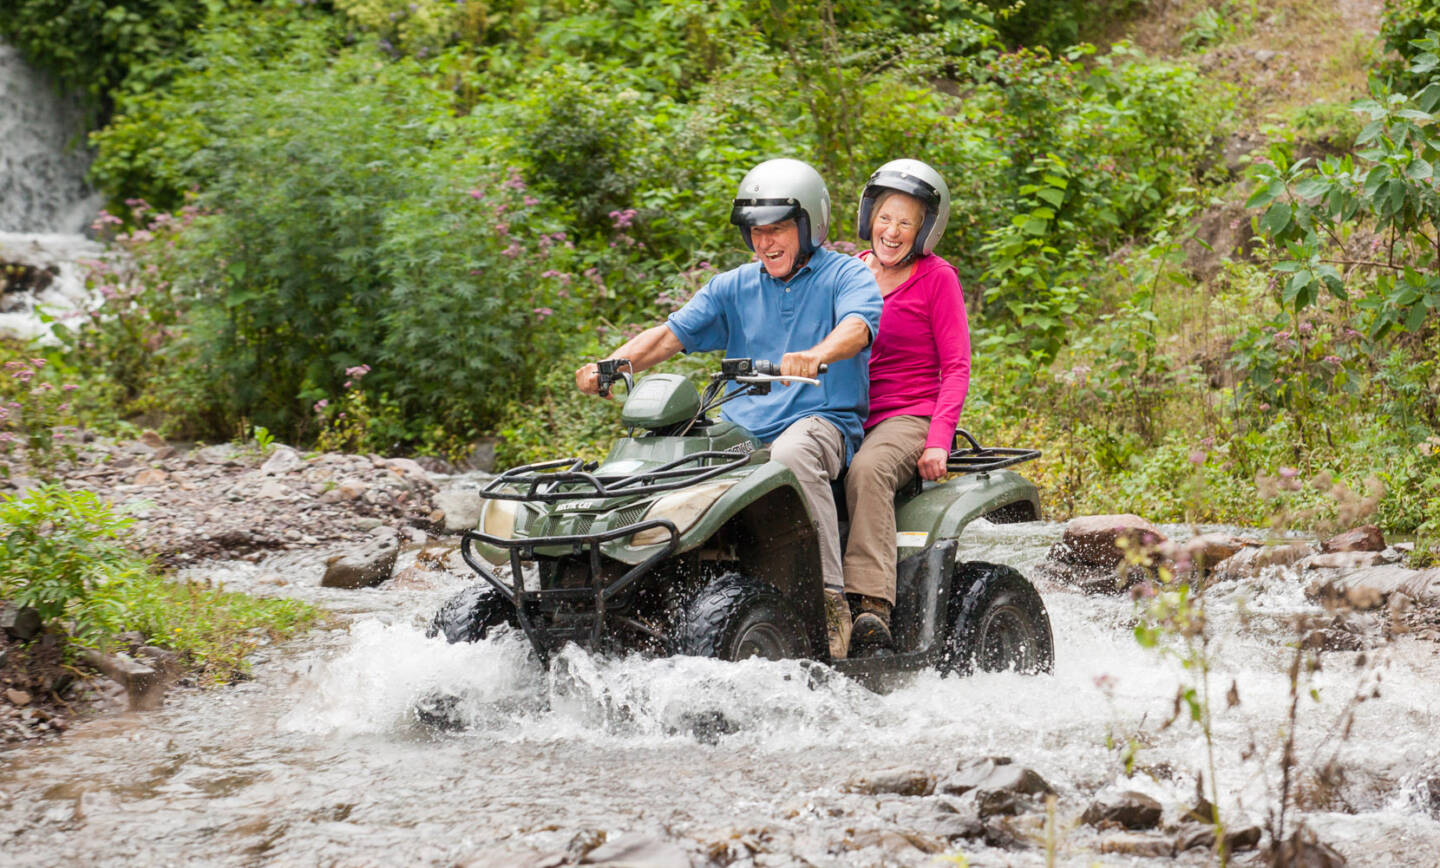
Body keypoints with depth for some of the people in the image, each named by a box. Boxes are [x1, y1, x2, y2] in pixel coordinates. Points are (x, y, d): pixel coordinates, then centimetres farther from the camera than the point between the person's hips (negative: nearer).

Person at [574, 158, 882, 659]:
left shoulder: (847, 276, 4)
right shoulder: (733, 289, 19)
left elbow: (857, 326, -18)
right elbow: (670, 334, 9)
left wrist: (816, 356, -41)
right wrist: (610, 365, -10)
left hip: (821, 422, -5)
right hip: (739, 429, 5)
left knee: (790, 454, -39)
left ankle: (831, 602, -38)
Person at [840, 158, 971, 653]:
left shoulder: (936, 278, 3)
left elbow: (956, 368, -1)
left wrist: (938, 440, -14)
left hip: (912, 416, -4)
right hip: (847, 419, 5)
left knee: (867, 469, -38)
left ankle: (872, 606, -48)